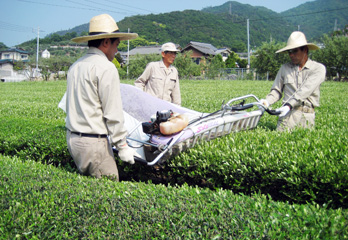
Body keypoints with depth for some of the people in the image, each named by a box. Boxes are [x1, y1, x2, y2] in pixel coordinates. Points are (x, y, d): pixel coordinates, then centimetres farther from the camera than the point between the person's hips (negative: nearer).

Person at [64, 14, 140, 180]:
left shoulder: (75, 66, 13)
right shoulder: (106, 68, -13)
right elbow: (113, 114, -15)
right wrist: (122, 146, -9)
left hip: (72, 137, 9)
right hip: (94, 141, -9)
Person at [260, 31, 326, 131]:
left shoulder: (318, 68, 3)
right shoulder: (285, 68, 15)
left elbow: (305, 90, -11)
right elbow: (277, 90, 16)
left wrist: (289, 105, -22)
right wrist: (267, 101, -5)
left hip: (307, 115, -1)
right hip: (288, 113, 1)